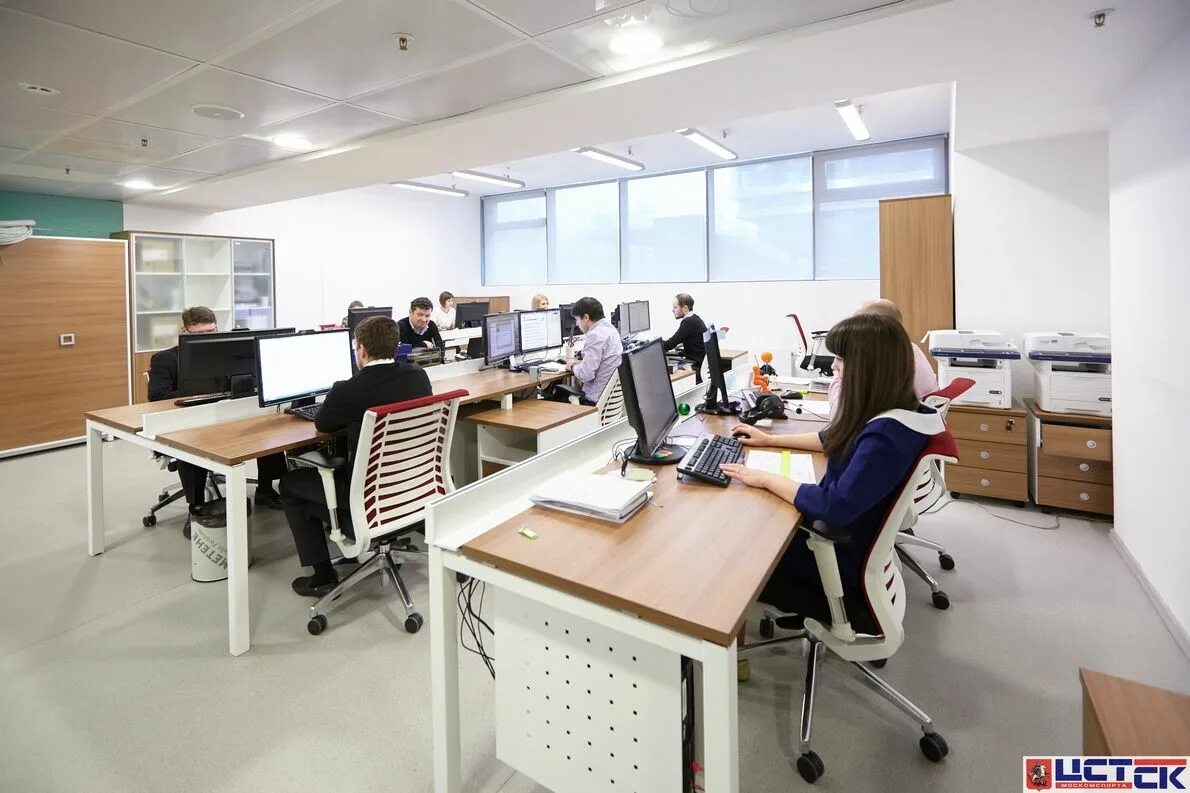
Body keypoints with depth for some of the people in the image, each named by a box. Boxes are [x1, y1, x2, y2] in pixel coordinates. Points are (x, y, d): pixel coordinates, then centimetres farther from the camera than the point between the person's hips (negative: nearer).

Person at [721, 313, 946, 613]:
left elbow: (835, 507, -35)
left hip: (847, 555, -8)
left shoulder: (886, 435, -32)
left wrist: (766, 479, -24)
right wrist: (771, 440, 15)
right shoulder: (887, 412, -3)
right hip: (847, 531, 9)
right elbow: (836, 440, 14)